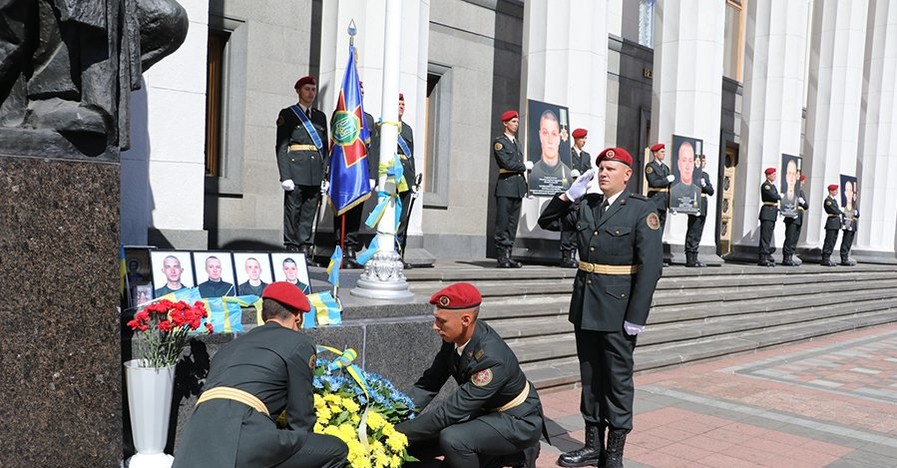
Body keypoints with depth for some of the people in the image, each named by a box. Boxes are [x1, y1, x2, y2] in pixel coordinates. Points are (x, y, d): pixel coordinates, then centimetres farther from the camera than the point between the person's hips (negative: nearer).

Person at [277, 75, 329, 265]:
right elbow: (281, 147, -2)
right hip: (296, 169, -4)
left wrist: (324, 175, 9)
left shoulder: (320, 116, 18)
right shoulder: (287, 114, 4)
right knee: (292, 211, -2)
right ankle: (291, 249, 4)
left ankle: (305, 249, 9)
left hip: (315, 172, 4)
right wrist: (285, 176, -11)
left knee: (309, 213, 4)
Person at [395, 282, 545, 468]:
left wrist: (398, 432, -30)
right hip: (487, 410, 9)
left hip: (518, 421, -8)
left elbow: (450, 411, -33)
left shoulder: (492, 359, -34)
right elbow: (429, 383, -3)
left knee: (452, 438, -29)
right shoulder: (455, 336, -11)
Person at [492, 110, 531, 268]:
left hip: (518, 186, 7)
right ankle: (502, 258, -2)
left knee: (513, 223, 6)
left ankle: (508, 256, 8)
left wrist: (525, 186, 12)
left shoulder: (516, 142, 21)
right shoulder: (499, 141, -2)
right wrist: (525, 166, -2)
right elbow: (508, 163, -13)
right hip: (506, 184, -7)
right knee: (502, 223, -5)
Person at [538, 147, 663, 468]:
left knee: (618, 380, 5)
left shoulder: (643, 209, -9)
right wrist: (570, 194, 1)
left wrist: (637, 317, -18)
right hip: (585, 305, 6)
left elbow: (651, 266, -14)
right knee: (590, 377, 13)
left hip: (617, 309, -6)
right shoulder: (587, 204, 8)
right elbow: (546, 220, 17)